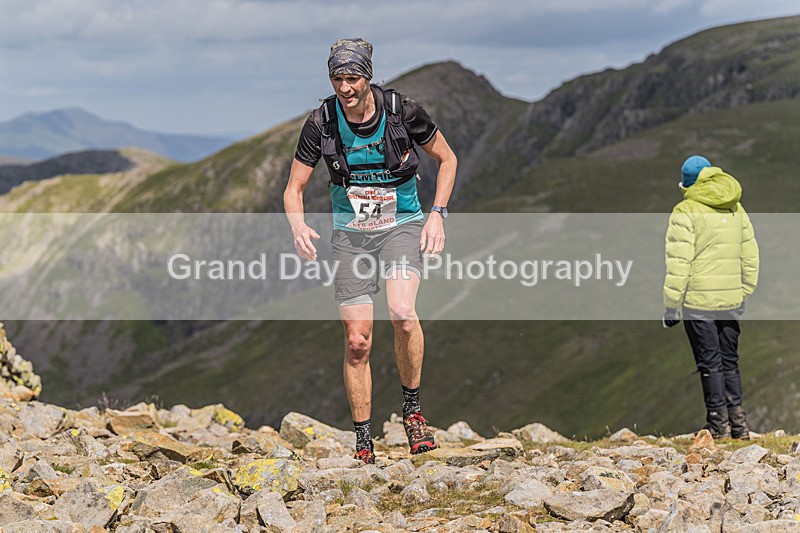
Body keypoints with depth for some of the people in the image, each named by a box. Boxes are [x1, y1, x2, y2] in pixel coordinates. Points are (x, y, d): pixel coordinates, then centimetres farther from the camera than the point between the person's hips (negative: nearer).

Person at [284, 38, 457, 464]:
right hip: (350, 232, 2)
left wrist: (437, 214, -8)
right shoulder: (321, 123, -10)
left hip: (402, 224, -2)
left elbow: (447, 159, 3)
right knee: (357, 341, -4)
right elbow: (294, 188, -1)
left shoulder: (402, 111, -13)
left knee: (402, 311, -29)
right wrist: (298, 226, -22)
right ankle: (363, 444, 10)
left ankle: (412, 408, -7)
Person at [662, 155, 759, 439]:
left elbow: (678, 263, -14)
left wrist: (671, 306, -10)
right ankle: (738, 422, 15)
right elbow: (750, 258, 13)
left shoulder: (686, 212, -9)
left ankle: (719, 423, 3)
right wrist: (743, 295, 20)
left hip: (699, 301, -6)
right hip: (731, 300, 6)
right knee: (729, 361, 15)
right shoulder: (737, 210, 11)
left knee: (709, 363, 1)